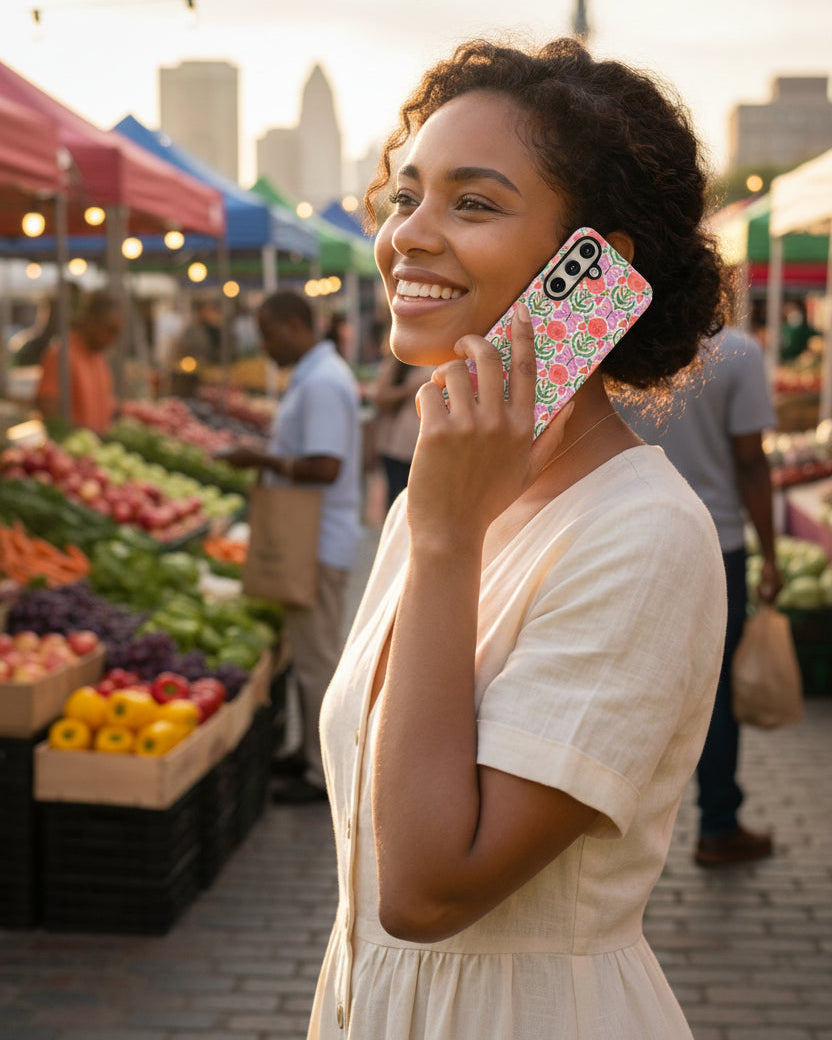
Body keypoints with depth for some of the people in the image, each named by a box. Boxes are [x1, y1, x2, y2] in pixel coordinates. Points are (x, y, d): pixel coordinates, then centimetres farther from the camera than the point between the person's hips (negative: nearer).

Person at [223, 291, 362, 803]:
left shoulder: (322, 383, -20)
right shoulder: (318, 375, 14)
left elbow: (324, 467, -27)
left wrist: (264, 461, -16)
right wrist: (268, 458, 11)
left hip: (319, 543, -10)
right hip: (313, 536, 10)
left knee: (317, 658, -2)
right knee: (311, 652, 18)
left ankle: (323, 774, 6)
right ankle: (313, 752, 29)